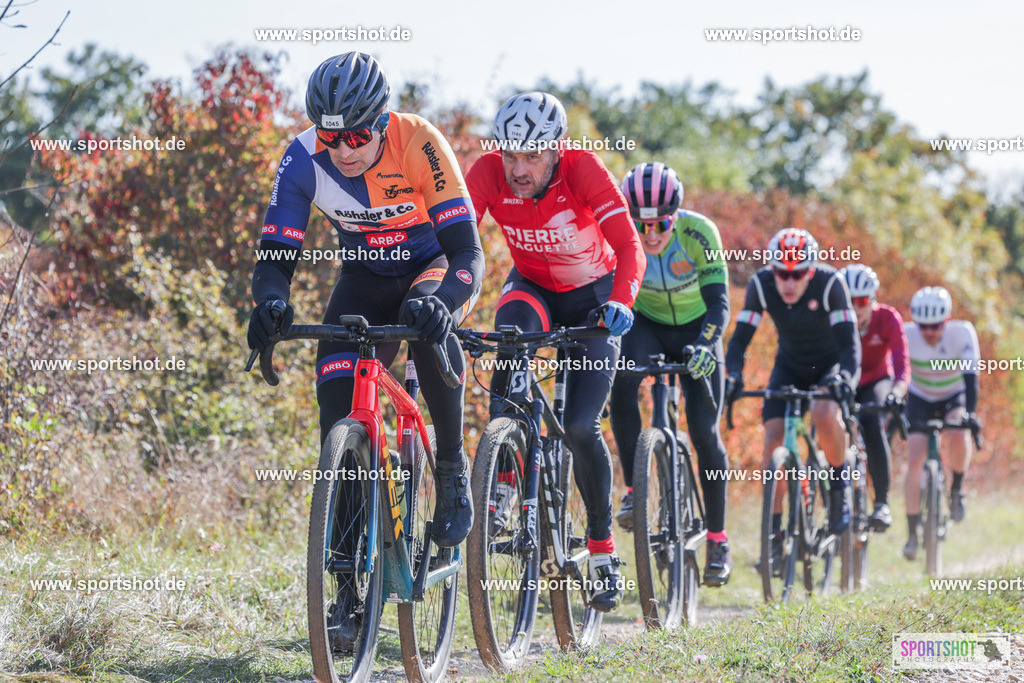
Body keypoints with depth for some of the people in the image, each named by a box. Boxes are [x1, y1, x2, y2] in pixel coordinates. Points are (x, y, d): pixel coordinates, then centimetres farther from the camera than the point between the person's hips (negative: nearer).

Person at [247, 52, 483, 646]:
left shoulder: (419, 144, -31)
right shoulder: (304, 159, -23)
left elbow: (468, 250, -33)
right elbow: (275, 255, -20)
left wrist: (440, 301, -54)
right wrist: (271, 303, -43)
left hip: (431, 267, -3)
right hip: (365, 278, 3)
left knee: (427, 324, -38)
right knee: (339, 415, -15)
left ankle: (453, 468, -13)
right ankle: (351, 585, -7)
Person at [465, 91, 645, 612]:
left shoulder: (583, 170, -30)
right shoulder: (489, 172, -24)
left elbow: (629, 246, -37)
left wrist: (621, 301, -54)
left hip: (592, 296, -2)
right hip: (532, 289, 2)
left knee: (580, 427, -12)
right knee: (511, 329, -35)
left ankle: (602, 550, 9)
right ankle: (502, 474, -26)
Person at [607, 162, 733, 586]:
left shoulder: (698, 233, -28)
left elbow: (719, 302, -28)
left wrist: (705, 345, -46)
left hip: (695, 331, -1)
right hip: (645, 325, 1)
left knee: (704, 431, -10)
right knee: (621, 378, -32)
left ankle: (717, 538, 5)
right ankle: (634, 488, -21)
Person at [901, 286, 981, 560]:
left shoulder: (962, 332, -27)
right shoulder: (907, 335, -25)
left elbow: (970, 374, -32)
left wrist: (970, 412, -44)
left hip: (954, 397, -1)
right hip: (920, 400, 1)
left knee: (959, 435, -32)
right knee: (915, 460, -16)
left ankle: (957, 490, -3)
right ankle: (912, 534, -9)